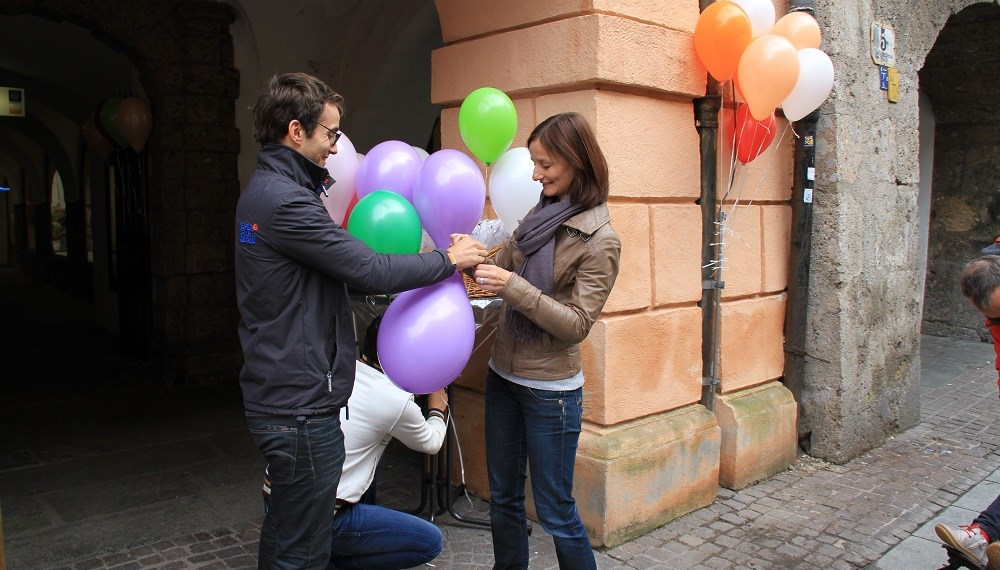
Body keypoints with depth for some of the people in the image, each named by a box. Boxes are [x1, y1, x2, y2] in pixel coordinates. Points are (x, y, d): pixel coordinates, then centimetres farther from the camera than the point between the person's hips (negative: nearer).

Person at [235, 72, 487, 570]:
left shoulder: (263, 192, 12)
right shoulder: (285, 201, -21)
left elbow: (340, 264, 15)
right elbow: (370, 272, -22)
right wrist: (449, 260, -8)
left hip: (275, 397, 11)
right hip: (302, 406, -11)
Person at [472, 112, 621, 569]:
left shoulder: (599, 240, -15)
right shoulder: (541, 213, 4)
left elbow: (577, 324, -19)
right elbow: (507, 267, 12)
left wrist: (513, 286, -27)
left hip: (550, 390, -7)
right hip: (503, 376, 7)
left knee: (555, 511, 7)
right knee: (503, 498, 18)